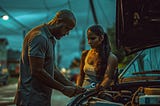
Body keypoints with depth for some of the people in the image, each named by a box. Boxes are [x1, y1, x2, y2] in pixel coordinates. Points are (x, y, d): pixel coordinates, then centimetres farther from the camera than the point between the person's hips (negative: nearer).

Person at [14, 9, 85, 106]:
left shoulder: (50, 39, 17)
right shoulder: (39, 37, -16)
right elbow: (37, 71, -21)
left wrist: (72, 86, 8)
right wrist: (63, 88, -15)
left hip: (42, 98, 10)